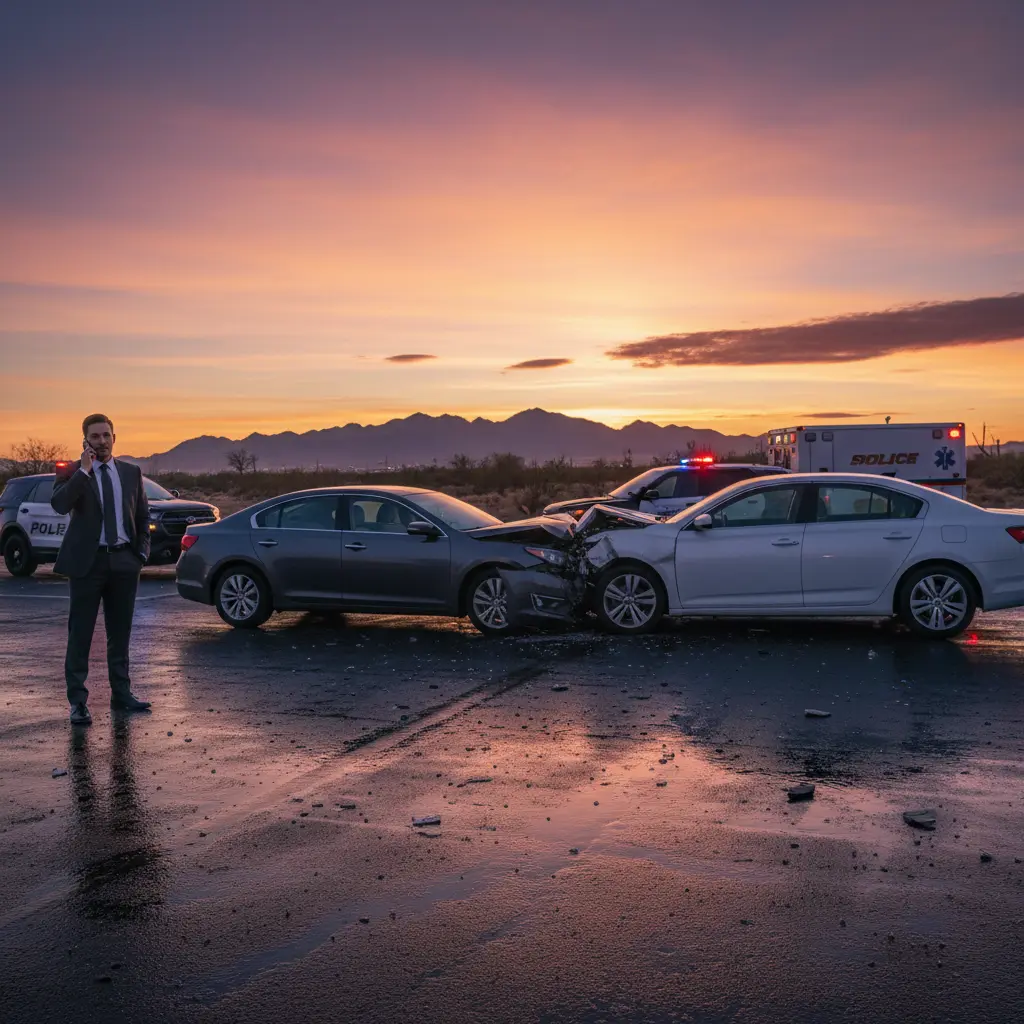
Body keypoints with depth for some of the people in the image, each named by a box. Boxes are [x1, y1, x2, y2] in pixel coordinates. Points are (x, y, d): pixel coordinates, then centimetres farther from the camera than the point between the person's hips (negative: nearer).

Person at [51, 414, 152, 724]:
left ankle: (121, 693, 24)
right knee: (80, 634, 0)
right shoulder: (73, 474, -2)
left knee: (120, 632, 13)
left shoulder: (131, 472, 9)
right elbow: (59, 505, -22)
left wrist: (141, 551, 3)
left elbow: (143, 515, 14)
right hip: (88, 561, -3)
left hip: (124, 561, 4)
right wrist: (84, 469, -21)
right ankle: (78, 701, 6)